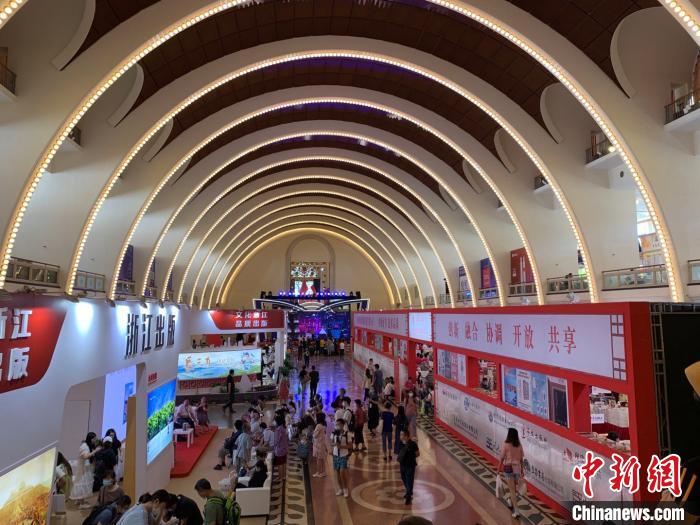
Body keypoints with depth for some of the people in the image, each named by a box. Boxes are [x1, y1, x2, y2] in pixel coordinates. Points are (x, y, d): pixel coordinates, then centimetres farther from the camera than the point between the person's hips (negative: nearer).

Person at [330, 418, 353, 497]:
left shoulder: (347, 434, -14)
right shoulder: (334, 433, -4)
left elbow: (350, 446, -9)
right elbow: (331, 442, 6)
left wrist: (342, 446, -23)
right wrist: (335, 444, -16)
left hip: (343, 455, -4)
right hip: (335, 455, 4)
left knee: (343, 472, -8)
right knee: (337, 472, 10)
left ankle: (345, 489, 12)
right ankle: (340, 488, 28)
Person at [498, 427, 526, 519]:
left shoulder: (506, 445, -14)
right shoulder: (519, 446, -1)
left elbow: (502, 458, -9)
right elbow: (521, 459, 5)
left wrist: (499, 469, 3)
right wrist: (522, 470, 17)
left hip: (508, 468, -5)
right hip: (517, 468, 5)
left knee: (512, 490, 2)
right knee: (514, 488, 24)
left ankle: (516, 510, 0)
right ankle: (511, 502, 45)